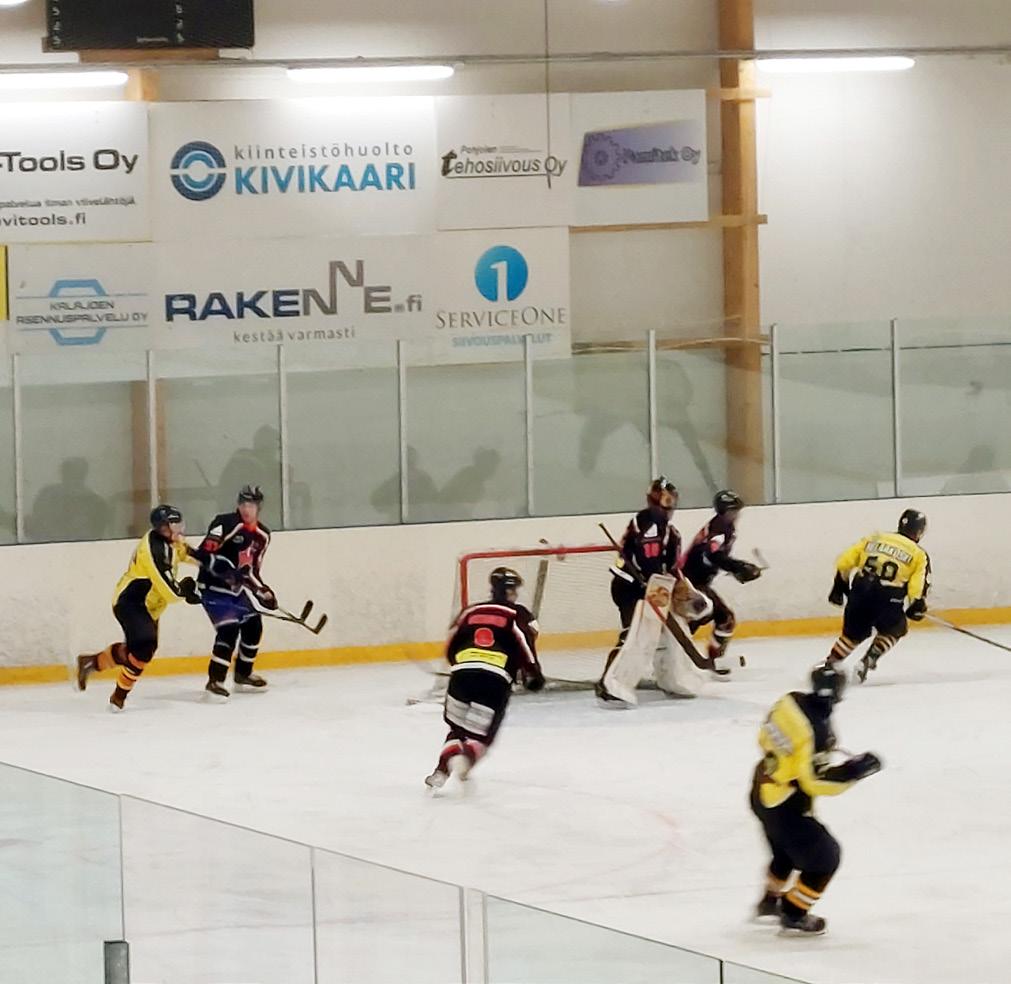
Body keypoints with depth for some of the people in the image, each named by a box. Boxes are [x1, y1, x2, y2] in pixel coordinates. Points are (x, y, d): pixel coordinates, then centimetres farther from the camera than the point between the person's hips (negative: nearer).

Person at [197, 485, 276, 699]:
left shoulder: (262, 535, 8)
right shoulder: (225, 524, -17)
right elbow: (205, 554, -22)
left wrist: (262, 590, 5)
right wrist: (224, 569, -33)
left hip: (237, 588, 9)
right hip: (214, 587, -9)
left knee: (253, 626, 15)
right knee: (228, 630, -21)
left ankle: (243, 674, 32)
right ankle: (215, 681, -22)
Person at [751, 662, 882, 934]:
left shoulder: (791, 701, -7)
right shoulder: (817, 731, -30)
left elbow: (766, 738, 9)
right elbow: (815, 781, -28)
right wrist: (853, 771, -21)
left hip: (762, 788, 9)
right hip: (785, 806, -9)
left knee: (788, 847, 31)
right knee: (824, 856, 5)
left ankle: (770, 900, 50)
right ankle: (794, 916, 13)